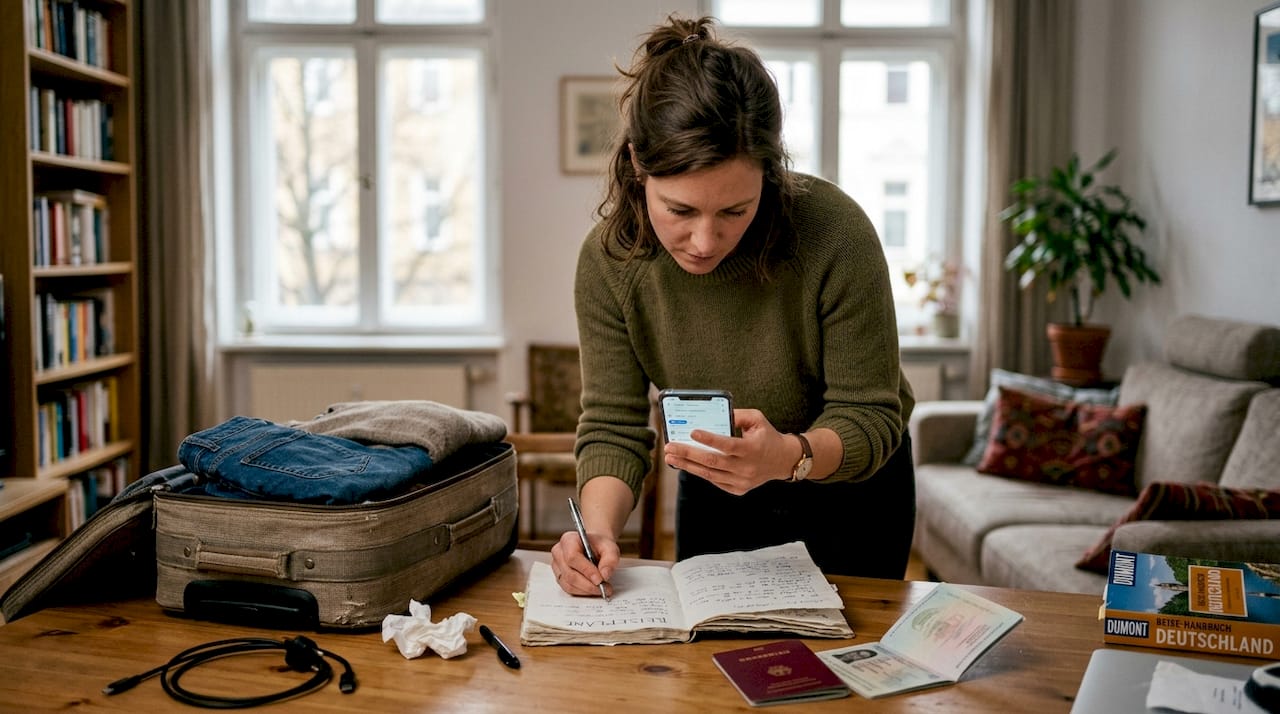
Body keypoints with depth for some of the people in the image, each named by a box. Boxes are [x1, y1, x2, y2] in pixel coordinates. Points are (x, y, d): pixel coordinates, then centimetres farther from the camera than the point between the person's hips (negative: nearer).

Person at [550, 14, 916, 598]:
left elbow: (871, 417, -26)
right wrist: (598, 529, -38)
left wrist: (788, 456, -47)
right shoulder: (608, 259, -24)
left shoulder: (837, 234, -33)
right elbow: (612, 427, -20)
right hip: (711, 495, 3)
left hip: (850, 491, -2)